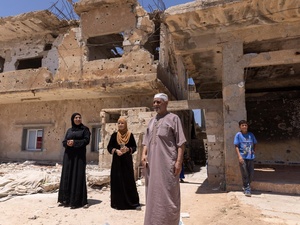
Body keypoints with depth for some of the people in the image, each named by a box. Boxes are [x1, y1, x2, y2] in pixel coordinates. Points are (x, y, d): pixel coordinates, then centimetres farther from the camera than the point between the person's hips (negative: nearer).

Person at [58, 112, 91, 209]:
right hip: (68, 155, 5)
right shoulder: (69, 130, 15)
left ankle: (77, 201, -3)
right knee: (67, 176, 4)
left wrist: (74, 142, -18)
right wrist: (67, 143, -14)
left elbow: (86, 140, -9)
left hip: (79, 155, -4)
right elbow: (64, 142, 9)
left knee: (78, 176, -7)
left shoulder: (85, 129, 2)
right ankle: (66, 199, 12)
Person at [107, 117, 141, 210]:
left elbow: (134, 147, 4)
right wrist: (115, 150, -14)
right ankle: (118, 203, 12)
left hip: (127, 161, -1)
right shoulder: (114, 135, 4)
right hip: (117, 161, 1)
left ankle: (134, 203, 7)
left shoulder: (130, 135, 3)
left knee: (129, 181, -1)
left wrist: (128, 149, -15)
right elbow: (109, 147, 4)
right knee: (117, 181, 1)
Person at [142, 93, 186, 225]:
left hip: (167, 163, -6)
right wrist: (144, 154, 0)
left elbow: (180, 142, -5)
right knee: (153, 194, 13)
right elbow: (146, 141, 17)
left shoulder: (173, 118, 1)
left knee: (168, 195, 0)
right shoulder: (152, 121, 18)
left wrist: (179, 161, -12)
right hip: (151, 163, 6)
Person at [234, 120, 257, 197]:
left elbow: (255, 144, 19)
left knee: (251, 174, 9)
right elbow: (236, 146, -6)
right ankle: (247, 189, 13)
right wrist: (239, 156, -14)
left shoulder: (251, 134, 6)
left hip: (251, 157, 4)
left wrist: (254, 151, 5)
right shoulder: (238, 135, -4)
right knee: (245, 174, 0)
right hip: (243, 157, -4)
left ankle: (246, 186, 30)